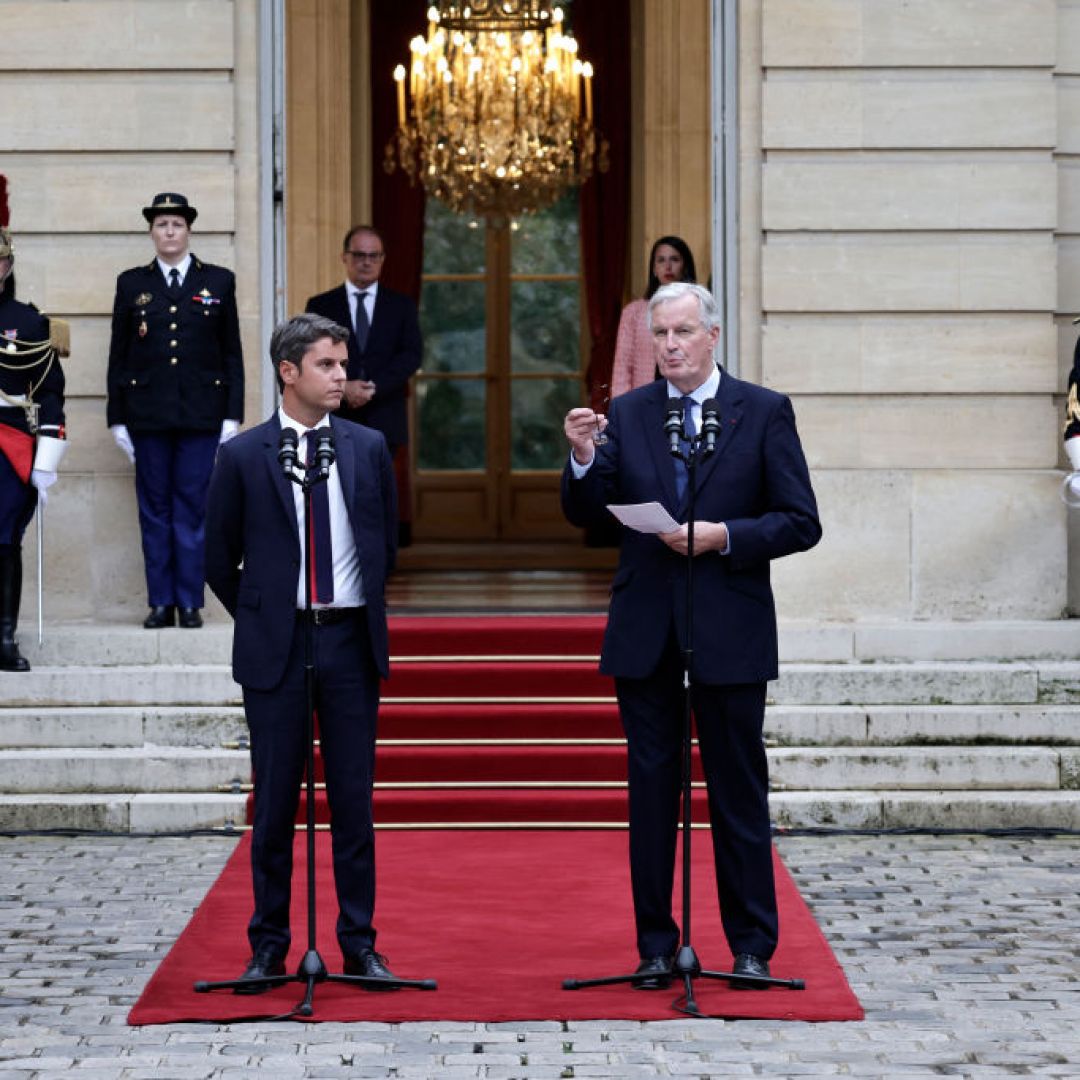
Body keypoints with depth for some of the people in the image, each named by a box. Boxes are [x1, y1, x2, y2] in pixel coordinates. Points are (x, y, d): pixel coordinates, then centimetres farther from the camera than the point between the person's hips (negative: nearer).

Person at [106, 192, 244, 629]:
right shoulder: (131, 284, 8)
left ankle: (190, 603, 4)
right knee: (154, 509, 3)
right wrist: (117, 417, 3)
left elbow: (232, 353, 6)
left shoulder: (219, 281, 7)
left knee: (192, 508, -1)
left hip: (202, 412, -1)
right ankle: (161, 602, 8)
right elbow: (118, 356, 9)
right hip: (148, 413, 1)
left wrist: (233, 414, -1)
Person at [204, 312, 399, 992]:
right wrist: (262, 621, 9)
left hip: (351, 640, 2)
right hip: (276, 649, -2)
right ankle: (270, 948, 10)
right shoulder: (244, 456, -1)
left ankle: (359, 944, 10)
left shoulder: (369, 448, 6)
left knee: (355, 801, 4)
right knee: (275, 802, 3)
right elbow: (221, 559, 6)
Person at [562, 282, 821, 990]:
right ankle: (656, 947, 12)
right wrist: (583, 458, -16)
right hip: (645, 633, 2)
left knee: (739, 791, 4)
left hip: (729, 632, -2)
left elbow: (801, 523, -3)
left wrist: (724, 536, -16)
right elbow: (586, 514, 3)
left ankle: (752, 948, 12)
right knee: (651, 791, 6)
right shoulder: (626, 415, 7)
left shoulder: (765, 412, 1)